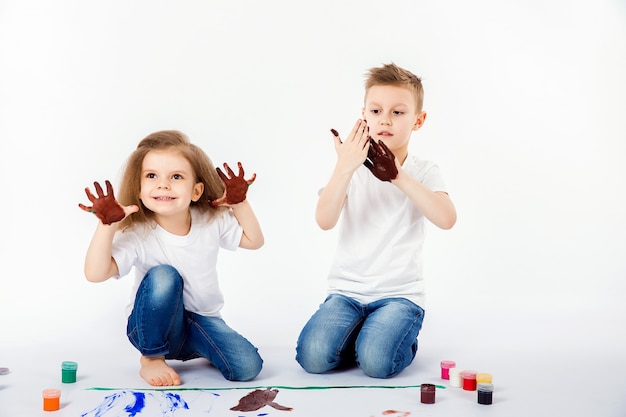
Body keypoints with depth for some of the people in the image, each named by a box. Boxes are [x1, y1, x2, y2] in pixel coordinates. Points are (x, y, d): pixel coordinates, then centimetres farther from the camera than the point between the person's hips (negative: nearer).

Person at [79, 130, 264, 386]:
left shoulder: (213, 222, -9)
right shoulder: (137, 235, -21)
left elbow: (254, 241, 5)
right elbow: (96, 274, -31)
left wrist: (240, 203, -8)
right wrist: (106, 225, -38)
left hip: (203, 320, 3)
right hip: (155, 327, -3)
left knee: (248, 367, -20)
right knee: (163, 276, -35)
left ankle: (197, 351, 15)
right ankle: (152, 359, -13)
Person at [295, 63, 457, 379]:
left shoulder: (424, 172, 1)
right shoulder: (351, 169, 2)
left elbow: (446, 219, -20)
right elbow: (325, 221, -16)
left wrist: (398, 177, -28)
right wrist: (344, 168, -28)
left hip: (399, 293, -1)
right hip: (347, 290, 1)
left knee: (375, 361, -26)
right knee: (313, 356, -21)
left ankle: (398, 335, 8)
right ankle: (363, 331, 9)